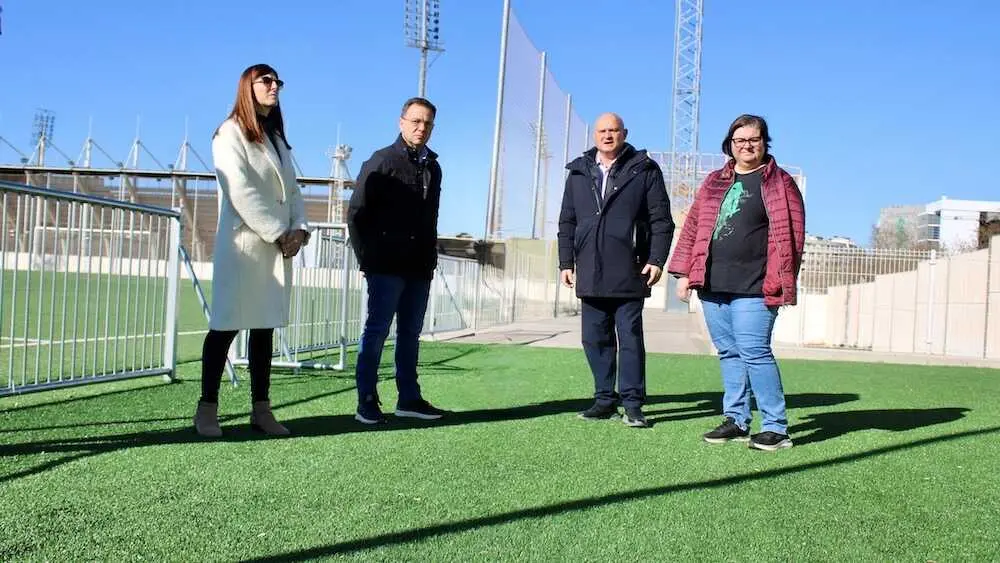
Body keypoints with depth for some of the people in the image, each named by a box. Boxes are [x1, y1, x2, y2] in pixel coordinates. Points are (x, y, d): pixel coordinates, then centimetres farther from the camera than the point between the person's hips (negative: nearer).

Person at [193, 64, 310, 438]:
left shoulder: (277, 139, 21)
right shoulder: (231, 133, -2)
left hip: (278, 248, 7)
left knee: (265, 327, 7)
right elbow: (242, 192, -13)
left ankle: (261, 409, 11)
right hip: (243, 245, -7)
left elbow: (292, 190, 14)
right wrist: (279, 234, -14)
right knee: (226, 326, -5)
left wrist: (299, 229, -3)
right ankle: (207, 408, 2)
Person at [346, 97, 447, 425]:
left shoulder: (433, 167, 15)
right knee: (376, 330, -2)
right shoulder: (381, 162, -3)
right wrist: (367, 258, -8)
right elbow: (357, 213, -5)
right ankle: (367, 402, 3)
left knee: (410, 333, 10)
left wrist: (430, 260, 12)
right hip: (386, 266, -6)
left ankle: (409, 398, 17)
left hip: (419, 269, 6)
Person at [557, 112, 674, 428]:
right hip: (590, 275, 4)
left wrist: (656, 260, -8)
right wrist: (566, 262, 8)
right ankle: (605, 399, 18)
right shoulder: (578, 173, 13)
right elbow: (567, 222, 14)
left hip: (629, 274, -4)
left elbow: (661, 220, 0)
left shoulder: (644, 170, 3)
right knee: (595, 339, 8)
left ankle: (632, 404, 6)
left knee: (630, 337, -1)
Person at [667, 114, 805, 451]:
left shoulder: (778, 182, 2)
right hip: (712, 285, 6)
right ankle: (736, 421, 19)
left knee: (754, 353, -10)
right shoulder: (714, 182, 17)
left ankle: (775, 427, -1)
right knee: (728, 353, 10)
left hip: (753, 288, -6)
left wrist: (781, 283, -12)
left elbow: (789, 235, -5)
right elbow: (693, 227, 17)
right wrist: (684, 272, 11)